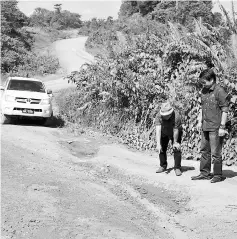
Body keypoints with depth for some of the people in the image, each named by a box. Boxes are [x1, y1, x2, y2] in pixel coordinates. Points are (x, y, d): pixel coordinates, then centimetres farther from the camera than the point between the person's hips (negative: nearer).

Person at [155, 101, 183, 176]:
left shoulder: (176, 116, -38)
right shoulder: (159, 116, -32)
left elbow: (176, 131, -30)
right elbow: (158, 130, -37)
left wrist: (175, 142, -21)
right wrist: (158, 144, -43)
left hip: (176, 133, -3)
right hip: (164, 133, 3)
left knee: (177, 149, -13)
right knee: (162, 149, 3)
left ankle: (177, 168, -4)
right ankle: (163, 166, 20)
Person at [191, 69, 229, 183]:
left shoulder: (219, 91, -13)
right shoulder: (204, 91, 10)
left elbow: (225, 110, -13)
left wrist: (222, 127, -15)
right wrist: (200, 121, 16)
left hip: (215, 128, -8)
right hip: (205, 127, 8)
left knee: (215, 153, -1)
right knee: (204, 151, 14)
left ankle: (218, 175, 12)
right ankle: (204, 173, 25)